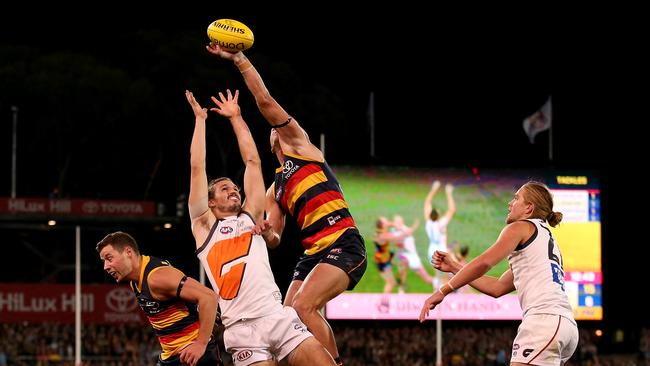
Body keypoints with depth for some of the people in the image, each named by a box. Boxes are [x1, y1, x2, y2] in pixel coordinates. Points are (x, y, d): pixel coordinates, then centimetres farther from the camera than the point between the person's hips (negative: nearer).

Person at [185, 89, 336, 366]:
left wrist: (235, 118, 26)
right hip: (242, 328, -3)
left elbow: (252, 162, 22)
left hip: (279, 315, 3)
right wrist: (200, 119, 15)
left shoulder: (250, 216, 22)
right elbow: (197, 168, 9)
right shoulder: (204, 225, 14)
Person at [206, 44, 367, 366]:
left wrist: (239, 60, 3)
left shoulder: (300, 143, 10)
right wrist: (267, 233, -4)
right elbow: (274, 240, 19)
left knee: (302, 307, -24)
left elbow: (264, 100, 1)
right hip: (313, 253, 8)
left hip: (343, 246, -8)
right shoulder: (275, 191, 26)